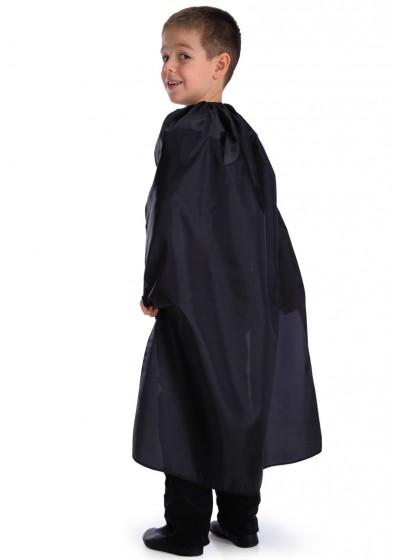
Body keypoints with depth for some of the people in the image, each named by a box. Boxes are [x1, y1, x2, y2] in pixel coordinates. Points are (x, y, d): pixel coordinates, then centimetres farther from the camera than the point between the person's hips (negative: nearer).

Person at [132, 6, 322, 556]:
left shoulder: (183, 132, -13)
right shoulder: (245, 134, 10)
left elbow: (170, 218, -18)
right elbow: (269, 218, 12)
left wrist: (155, 289, -9)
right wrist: (275, 293, 16)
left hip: (194, 302, -7)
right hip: (249, 303, 8)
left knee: (188, 413, 2)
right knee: (242, 406, 13)